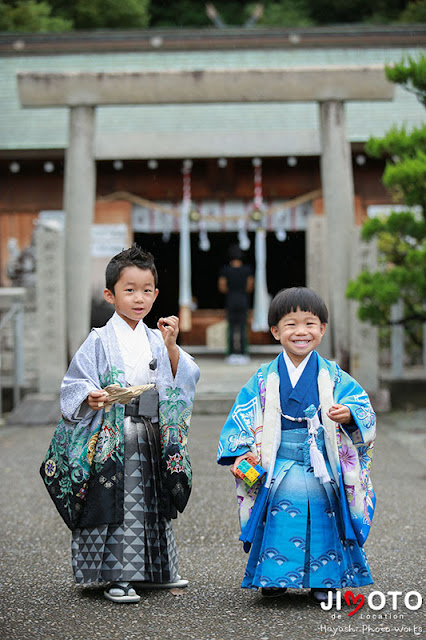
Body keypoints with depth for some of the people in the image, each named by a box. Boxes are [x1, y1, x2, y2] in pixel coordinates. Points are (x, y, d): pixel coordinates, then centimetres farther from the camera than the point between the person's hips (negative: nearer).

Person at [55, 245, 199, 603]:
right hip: (112, 436, -5)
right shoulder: (101, 341, -4)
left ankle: (155, 570, 24)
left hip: (151, 435, 5)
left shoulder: (156, 340, 10)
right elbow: (74, 385, -5)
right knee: (116, 502, -6)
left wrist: (171, 345, -6)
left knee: (151, 500, 12)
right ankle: (117, 577, 1)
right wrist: (90, 398, -25)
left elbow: (179, 382, 5)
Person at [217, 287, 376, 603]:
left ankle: (325, 581, 15)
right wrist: (243, 452, -8)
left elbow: (363, 409, -2)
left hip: (324, 470, 0)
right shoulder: (265, 379, 4)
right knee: (278, 522, -2)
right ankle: (275, 577, 15)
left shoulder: (333, 377, 3)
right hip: (278, 470, 0)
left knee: (323, 521, 1)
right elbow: (244, 417, 5)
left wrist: (348, 414, -24)